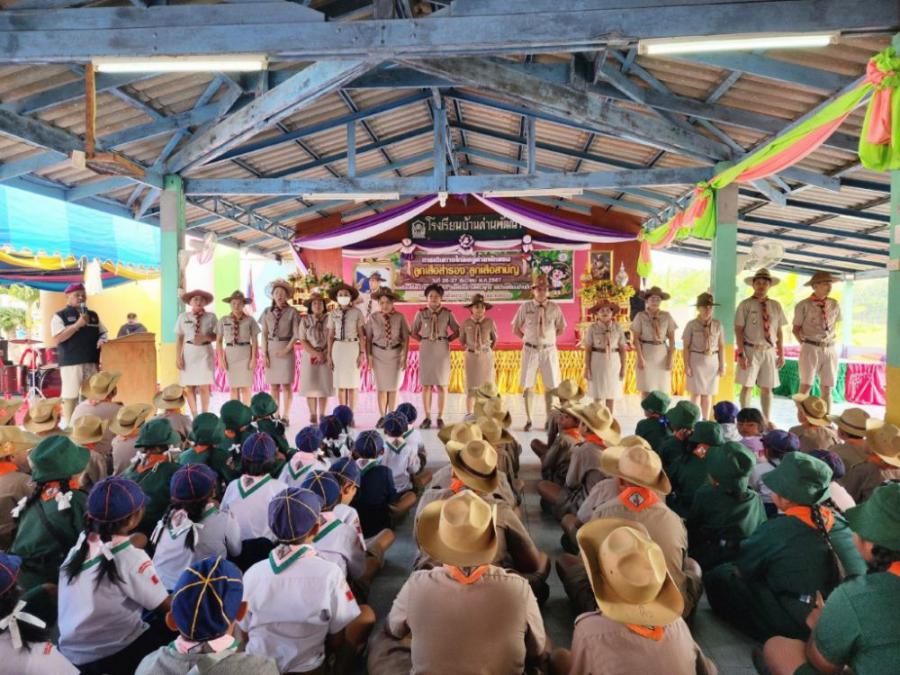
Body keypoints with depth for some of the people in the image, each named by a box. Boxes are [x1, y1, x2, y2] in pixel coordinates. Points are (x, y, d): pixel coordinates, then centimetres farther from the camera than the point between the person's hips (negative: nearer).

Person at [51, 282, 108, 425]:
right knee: (70, 395, -2)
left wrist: (102, 340, -3)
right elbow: (57, 339, -10)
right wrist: (78, 325, -16)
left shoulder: (93, 315, 16)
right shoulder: (60, 316, 0)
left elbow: (103, 332, 21)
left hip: (92, 361, 5)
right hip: (70, 362, -5)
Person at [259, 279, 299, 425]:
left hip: (286, 349, -3)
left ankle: (285, 417, 5)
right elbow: (264, 334, 7)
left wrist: (286, 350, -11)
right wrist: (265, 354, 0)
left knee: (286, 384, -2)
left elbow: (296, 334, -3)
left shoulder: (292, 312, -1)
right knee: (273, 385, 5)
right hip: (271, 349, 3)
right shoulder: (267, 311, 7)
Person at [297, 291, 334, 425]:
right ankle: (313, 415, 7)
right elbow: (302, 341, -4)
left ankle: (322, 415, 11)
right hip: (310, 356, 0)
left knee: (324, 385, 2)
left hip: (326, 357, 0)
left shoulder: (329, 319, 3)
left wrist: (324, 354, -11)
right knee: (311, 385, -1)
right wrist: (316, 353, -13)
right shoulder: (305, 320, 3)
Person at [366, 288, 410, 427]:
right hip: (379, 354, 0)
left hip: (395, 354, 0)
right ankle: (381, 417, 21)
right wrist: (369, 356, -8)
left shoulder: (400, 317, -10)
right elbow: (368, 338, -3)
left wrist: (405, 357, -7)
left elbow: (406, 338, -5)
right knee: (381, 386, 8)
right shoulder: (373, 317, -8)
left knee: (393, 387, 8)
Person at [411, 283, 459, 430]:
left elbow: (457, 332, 7)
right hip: (426, 350, 0)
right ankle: (427, 417, 10)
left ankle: (440, 417, 9)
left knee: (442, 384, 2)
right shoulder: (421, 313, 2)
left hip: (442, 350, 0)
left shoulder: (447, 313, 1)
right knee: (426, 384, 2)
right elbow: (414, 332, 9)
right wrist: (423, 340, -1)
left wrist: (446, 340, -2)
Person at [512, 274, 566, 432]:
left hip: (549, 350, 1)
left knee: (550, 386, 8)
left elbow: (561, 330, 10)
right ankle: (528, 420, 16)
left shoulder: (554, 308, -1)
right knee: (528, 386, 4)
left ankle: (549, 420, 21)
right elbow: (516, 329, 6)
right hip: (530, 350, -1)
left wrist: (547, 337, 2)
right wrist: (527, 338, -1)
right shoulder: (525, 307, -3)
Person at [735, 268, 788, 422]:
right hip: (751, 350, -3)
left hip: (769, 351, 4)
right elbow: (739, 330, -8)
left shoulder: (776, 305, 7)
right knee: (747, 386, 1)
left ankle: (767, 420, 19)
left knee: (767, 388, 9)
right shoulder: (745, 304, -4)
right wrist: (741, 353, -14)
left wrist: (781, 353, 5)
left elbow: (779, 331, 9)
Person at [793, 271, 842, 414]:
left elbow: (834, 325, 22)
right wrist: (804, 345, -3)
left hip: (830, 350, 4)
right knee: (806, 386, -3)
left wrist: (833, 340, 10)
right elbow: (796, 328, 3)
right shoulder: (803, 305, -4)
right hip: (811, 349, -4)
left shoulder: (834, 304, 9)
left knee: (827, 389, 7)